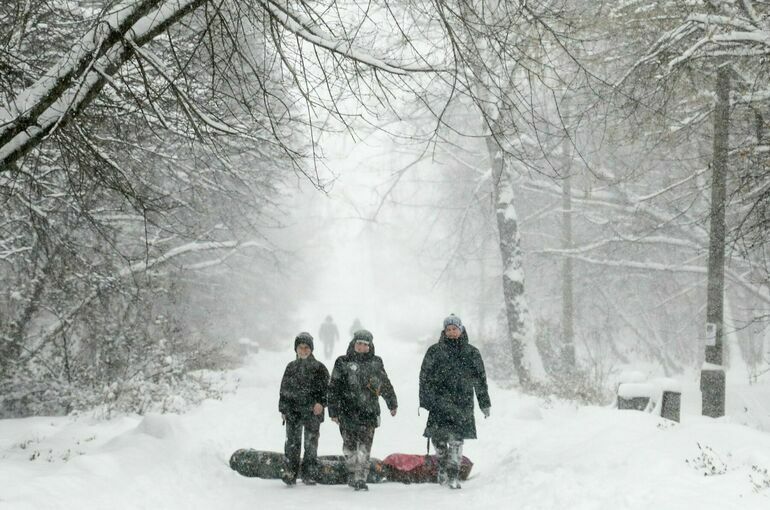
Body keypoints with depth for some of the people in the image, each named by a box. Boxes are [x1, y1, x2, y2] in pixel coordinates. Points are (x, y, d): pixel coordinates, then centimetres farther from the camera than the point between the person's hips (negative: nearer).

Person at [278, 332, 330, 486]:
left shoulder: (319, 367, 4)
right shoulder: (291, 367, 12)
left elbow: (325, 388, 2)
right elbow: (284, 389, 15)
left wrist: (321, 403, -14)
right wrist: (283, 409, 10)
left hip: (312, 411, -2)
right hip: (293, 411, 2)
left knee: (311, 444, 1)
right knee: (292, 442, -5)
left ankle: (309, 475, 7)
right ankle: (290, 473, -4)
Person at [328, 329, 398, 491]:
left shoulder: (376, 363, 9)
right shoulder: (343, 363, 3)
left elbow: (386, 384, 21)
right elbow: (334, 388, 3)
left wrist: (392, 403, 27)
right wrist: (333, 411, -1)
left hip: (369, 412, 1)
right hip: (348, 412, 0)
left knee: (364, 446, -7)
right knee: (349, 445, 7)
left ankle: (361, 478, -7)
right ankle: (352, 472, 27)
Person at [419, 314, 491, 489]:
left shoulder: (471, 353, 11)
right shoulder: (435, 351, 7)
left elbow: (480, 380, 16)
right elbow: (424, 377, 8)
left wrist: (484, 403, 15)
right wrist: (425, 400, 1)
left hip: (463, 403, 1)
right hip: (440, 402, 0)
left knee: (456, 440, -4)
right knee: (438, 437, -6)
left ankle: (453, 476, 1)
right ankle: (443, 466, 19)